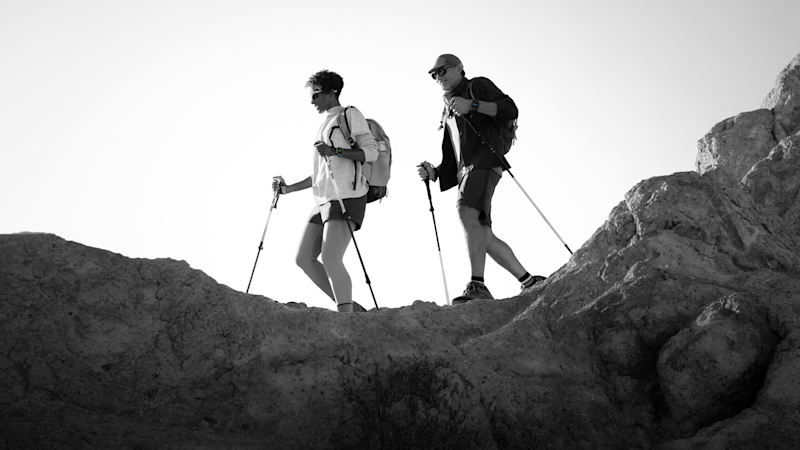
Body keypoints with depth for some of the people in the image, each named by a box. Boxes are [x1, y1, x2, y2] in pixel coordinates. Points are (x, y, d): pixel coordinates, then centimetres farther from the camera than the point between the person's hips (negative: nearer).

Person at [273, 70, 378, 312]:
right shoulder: (325, 124, 25)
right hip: (323, 200, 9)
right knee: (304, 258, 3)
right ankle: (348, 306, 8)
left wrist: (335, 151, -21)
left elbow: (371, 152, -11)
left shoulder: (350, 115, 0)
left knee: (330, 259, -19)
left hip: (346, 197, -9)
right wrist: (288, 188, 23)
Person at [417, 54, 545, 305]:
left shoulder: (479, 86, 13)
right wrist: (433, 172, 9)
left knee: (467, 212, -31)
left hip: (485, 161, -8)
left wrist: (473, 105, -14)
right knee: (484, 238, -1)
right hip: (465, 172, 8)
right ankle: (529, 282, 6)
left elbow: (510, 110, -4)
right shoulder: (447, 114, 33)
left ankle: (477, 285, -40)